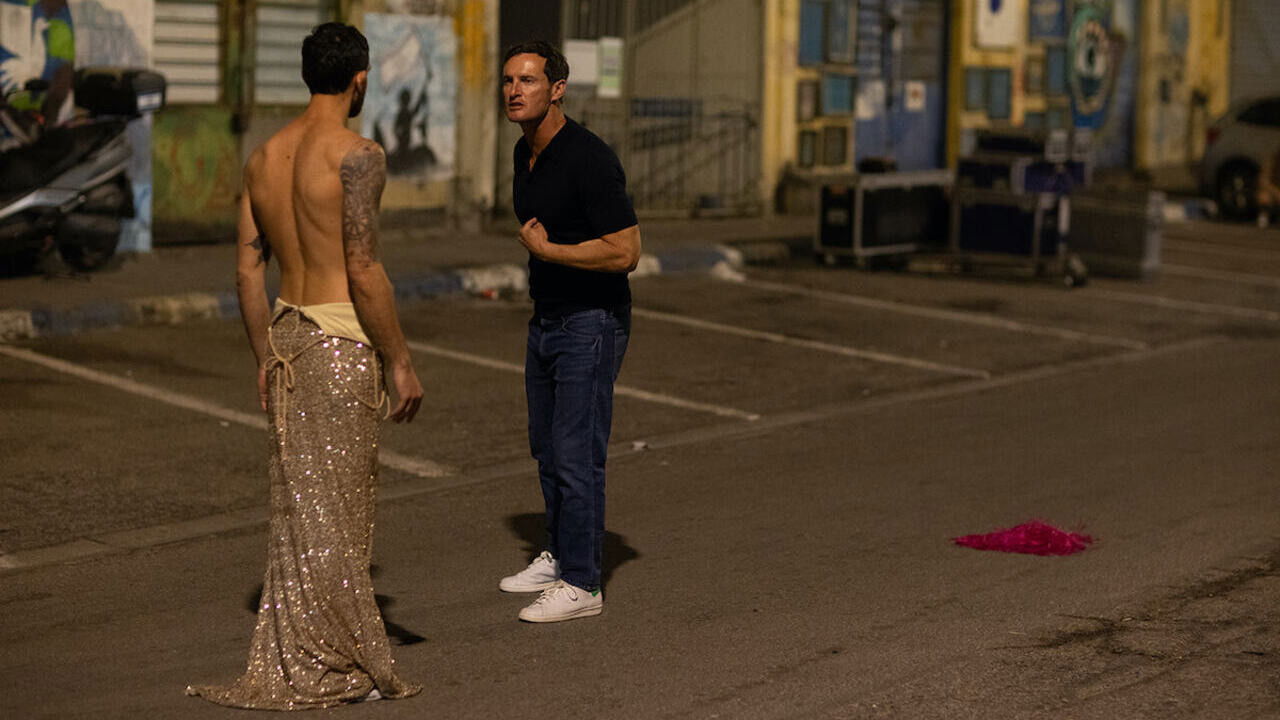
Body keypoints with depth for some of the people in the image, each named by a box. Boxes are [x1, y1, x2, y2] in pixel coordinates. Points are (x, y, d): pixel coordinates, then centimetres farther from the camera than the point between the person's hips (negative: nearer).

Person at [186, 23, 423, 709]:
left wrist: (266, 357, 20)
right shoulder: (356, 155, -14)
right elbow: (364, 272, -18)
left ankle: (291, 662, 22)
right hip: (343, 342, -8)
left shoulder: (263, 157, 10)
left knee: (300, 500, 14)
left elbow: (247, 270, 12)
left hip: (288, 334, 8)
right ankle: (321, 668, 6)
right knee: (333, 507, 0)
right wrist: (401, 362, -11)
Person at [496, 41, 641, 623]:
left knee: (576, 454, -7)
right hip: (546, 318, 9)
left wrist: (545, 250, -17)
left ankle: (581, 585, 1)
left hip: (591, 322, -9)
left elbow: (625, 252, -24)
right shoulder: (524, 154, 7)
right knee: (547, 449, 17)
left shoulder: (588, 159, -21)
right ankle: (559, 557, 31)